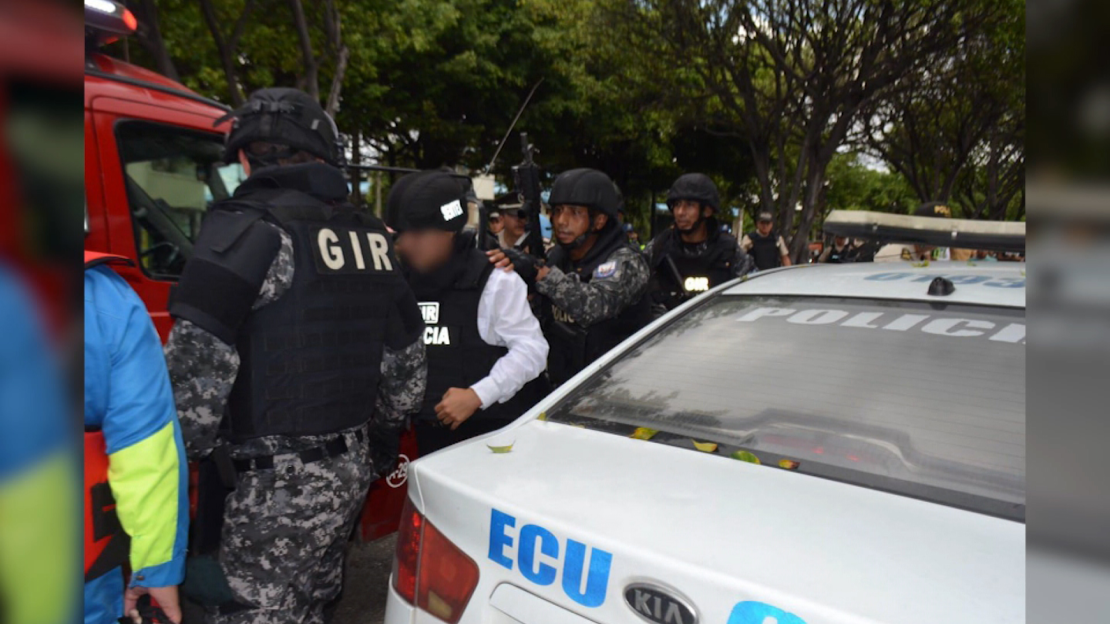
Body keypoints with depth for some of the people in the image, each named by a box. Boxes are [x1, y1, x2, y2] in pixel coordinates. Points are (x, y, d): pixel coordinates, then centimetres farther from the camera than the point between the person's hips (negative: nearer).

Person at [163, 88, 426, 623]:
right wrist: (376, 448, 25)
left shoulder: (245, 228, -14)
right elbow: (407, 371, 13)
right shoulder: (370, 237, 8)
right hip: (351, 471, 8)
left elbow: (196, 373, -21)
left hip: (274, 482, -8)